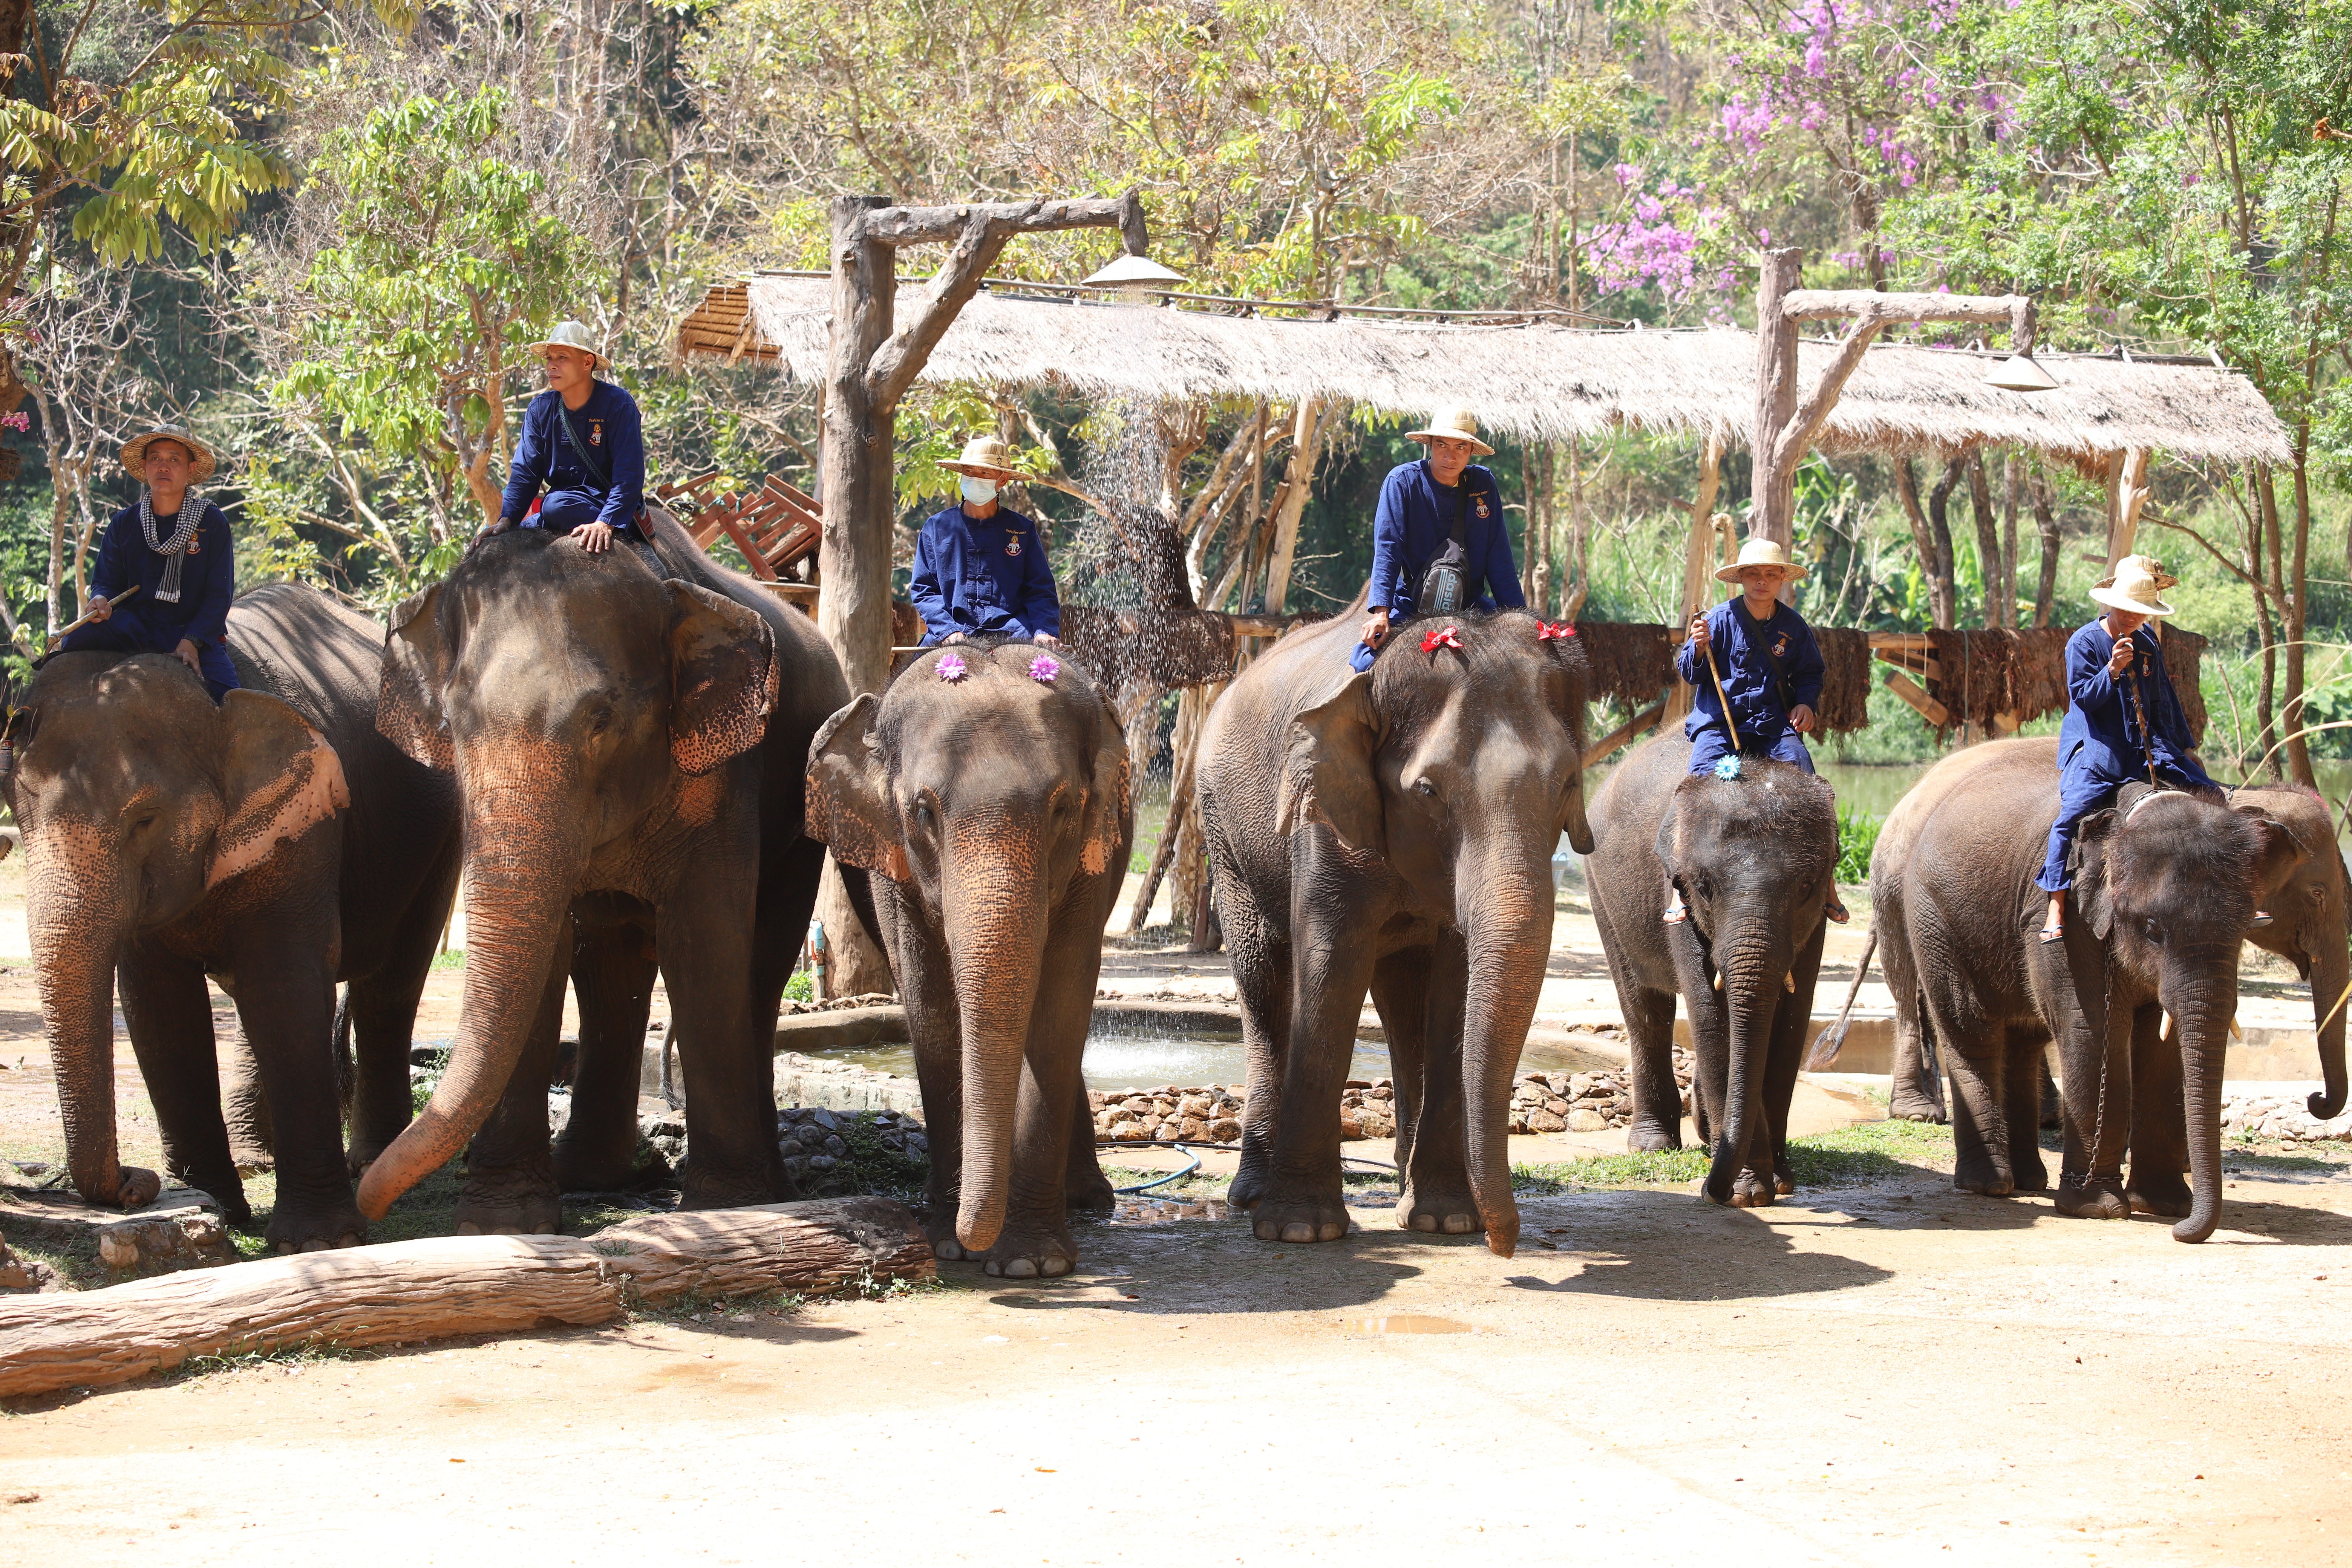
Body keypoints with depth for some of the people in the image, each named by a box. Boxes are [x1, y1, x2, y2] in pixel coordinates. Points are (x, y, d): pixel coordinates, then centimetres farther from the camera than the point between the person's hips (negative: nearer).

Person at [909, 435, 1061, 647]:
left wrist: (1045, 631, -11)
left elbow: (1041, 591, 10)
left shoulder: (1022, 529, 14)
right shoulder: (937, 527, 13)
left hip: (1011, 632, 0)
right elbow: (924, 590, 9)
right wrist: (949, 630, -9)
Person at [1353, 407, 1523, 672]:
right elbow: (1387, 549, -15)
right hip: (1410, 607, -3)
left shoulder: (1484, 484, 3)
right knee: (1365, 662, -29)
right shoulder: (1402, 481, -8)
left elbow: (1498, 557, 7)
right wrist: (1380, 612, -26)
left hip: (1471, 606, 3)